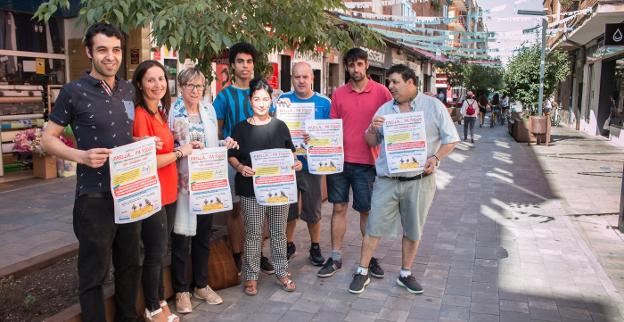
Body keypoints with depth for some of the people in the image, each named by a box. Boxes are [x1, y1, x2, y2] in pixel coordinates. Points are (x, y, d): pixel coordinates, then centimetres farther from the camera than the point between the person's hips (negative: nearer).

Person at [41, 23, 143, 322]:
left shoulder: (129, 89, 7)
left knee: (129, 263, 18)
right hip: (95, 195, -5)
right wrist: (81, 156, -21)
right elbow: (48, 139, -4)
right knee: (94, 272, 4)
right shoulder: (74, 92, -8)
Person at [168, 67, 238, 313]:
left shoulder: (209, 110, 10)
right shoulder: (172, 112, -6)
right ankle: (181, 290, 18)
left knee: (204, 234, 14)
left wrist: (225, 144, -2)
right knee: (181, 237, 2)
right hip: (182, 181, -5)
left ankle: (201, 285, 29)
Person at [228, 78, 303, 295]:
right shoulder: (241, 128, 1)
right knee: (253, 234, 5)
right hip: (251, 189, -2)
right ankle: (251, 276, 19)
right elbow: (232, 156, 3)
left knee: (278, 232, 11)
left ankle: (282, 272, 26)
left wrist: (296, 163, -7)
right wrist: (240, 167, -16)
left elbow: (290, 153, 13)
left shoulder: (280, 126, 6)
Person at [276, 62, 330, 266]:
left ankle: (315, 247, 27)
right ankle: (289, 245, 31)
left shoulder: (324, 103, 0)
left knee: (313, 210, 9)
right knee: (288, 208, 13)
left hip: (311, 164, -1)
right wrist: (279, 108, -20)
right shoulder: (283, 99, 3)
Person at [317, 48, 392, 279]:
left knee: (366, 210, 7)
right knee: (338, 208, 8)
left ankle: (370, 257, 24)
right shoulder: (338, 94, 6)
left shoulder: (381, 92, -2)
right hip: (339, 159, 3)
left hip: (366, 162, -2)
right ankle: (336, 258, 19)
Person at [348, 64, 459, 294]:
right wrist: (372, 129, -9)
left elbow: (451, 140, 1)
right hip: (387, 180, 1)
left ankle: (405, 274, 29)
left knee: (413, 231, 12)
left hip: (419, 181, -1)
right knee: (374, 228, 3)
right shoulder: (384, 110, 8)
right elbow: (372, 142, 13)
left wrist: (435, 158, -15)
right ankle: (362, 273, 17)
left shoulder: (434, 107, 0)